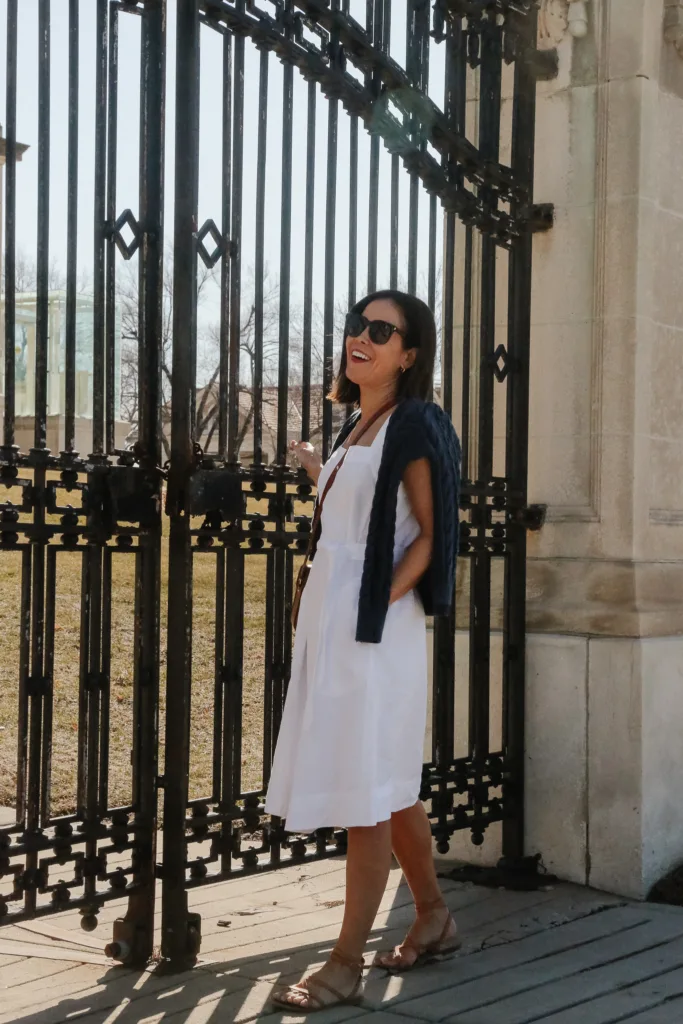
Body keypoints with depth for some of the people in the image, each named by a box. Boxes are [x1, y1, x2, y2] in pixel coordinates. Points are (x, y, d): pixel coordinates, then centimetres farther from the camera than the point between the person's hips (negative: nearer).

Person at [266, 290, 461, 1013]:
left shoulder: (415, 424, -6)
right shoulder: (355, 428, 17)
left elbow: (431, 533, -10)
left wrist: (384, 601, -19)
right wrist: (318, 475, 28)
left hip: (374, 626, -9)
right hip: (329, 620, 9)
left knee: (369, 790, -6)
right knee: (389, 784, 16)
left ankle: (346, 965, -1)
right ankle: (433, 918, 31)